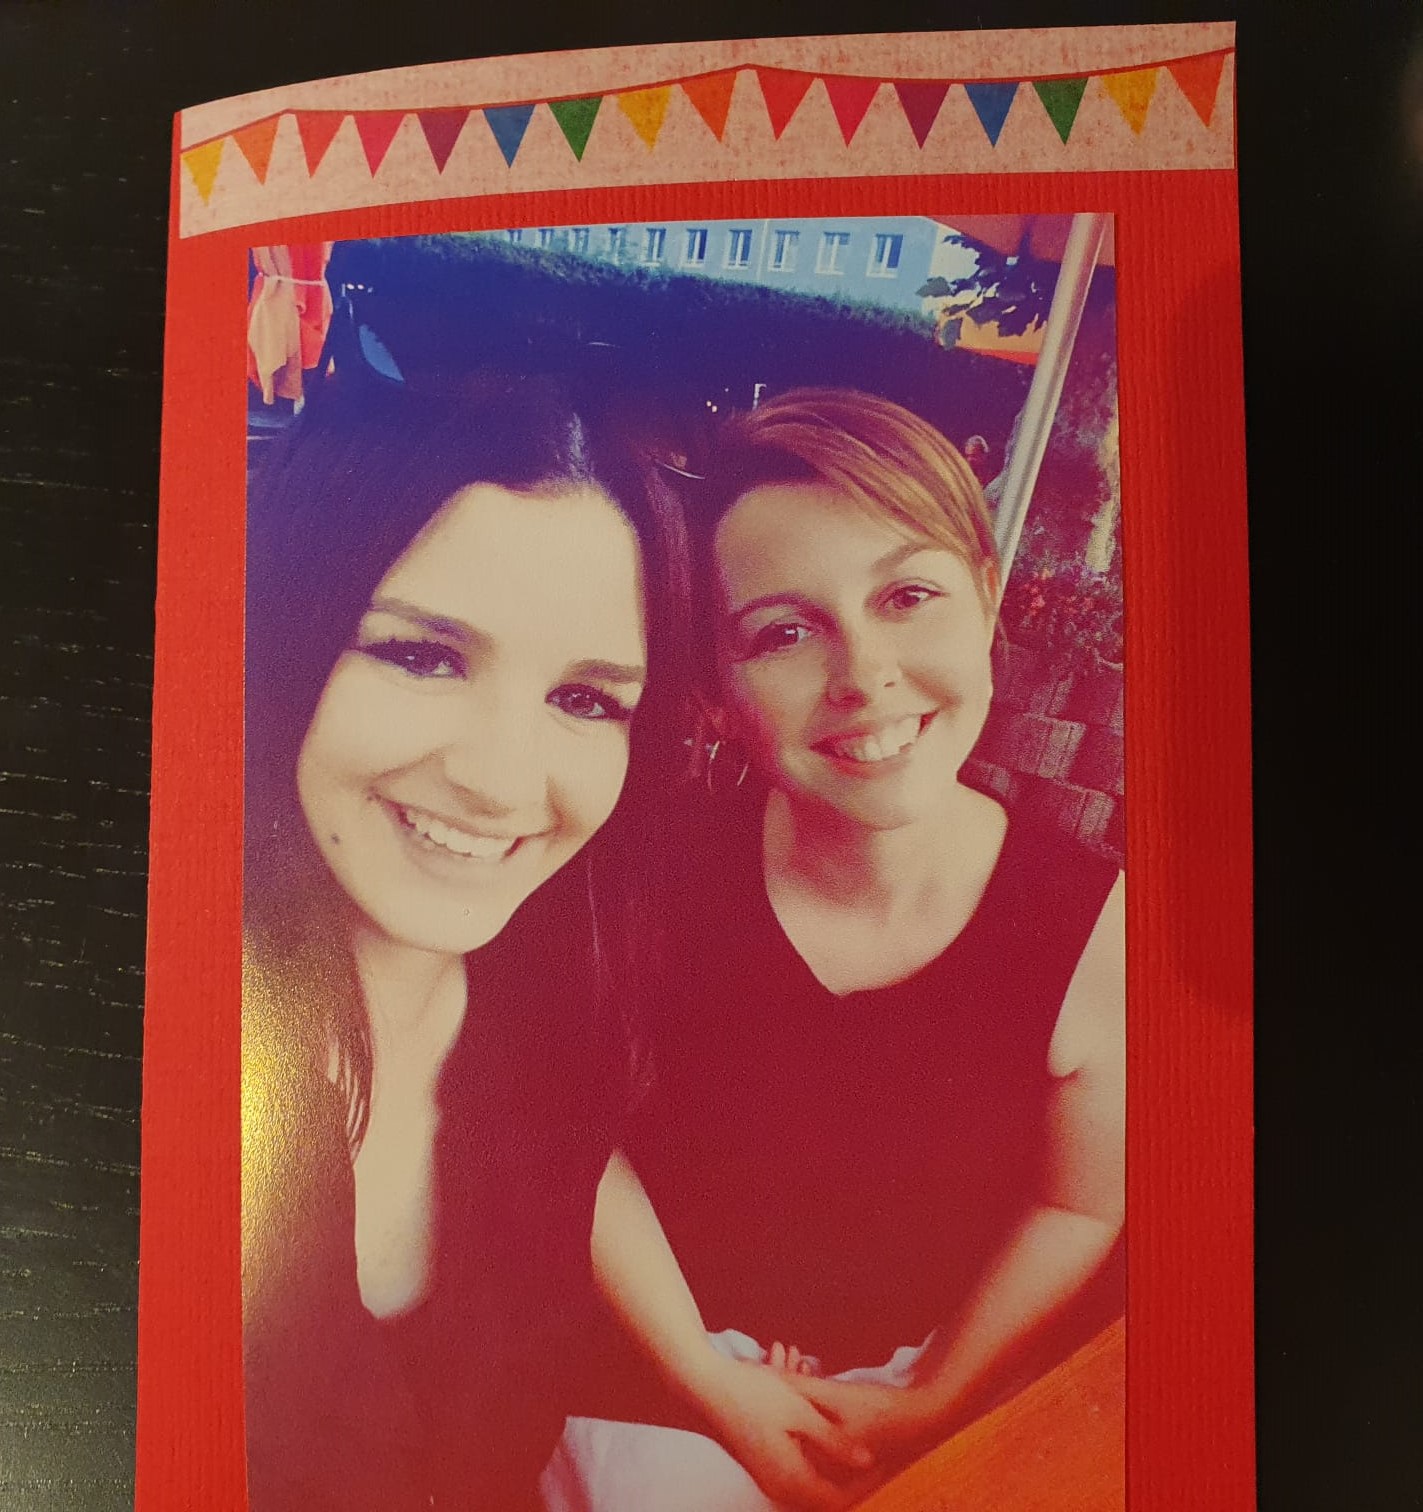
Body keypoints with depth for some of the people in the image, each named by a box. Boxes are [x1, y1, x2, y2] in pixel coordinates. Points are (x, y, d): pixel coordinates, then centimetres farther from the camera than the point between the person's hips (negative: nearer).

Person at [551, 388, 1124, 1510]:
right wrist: (716, 1388, -10)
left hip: (923, 1368, 1)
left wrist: (928, 1409, -5)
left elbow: (1080, 1207, -8)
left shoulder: (1098, 934, -22)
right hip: (665, 1357, 0)